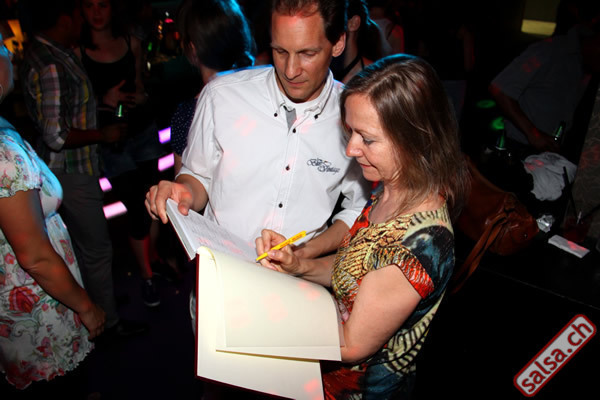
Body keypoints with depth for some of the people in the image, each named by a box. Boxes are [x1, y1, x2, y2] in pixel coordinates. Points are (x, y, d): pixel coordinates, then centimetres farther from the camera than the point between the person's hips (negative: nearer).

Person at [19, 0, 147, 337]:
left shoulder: (43, 53, 8)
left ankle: (97, 298, 42)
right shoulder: (50, 66, -23)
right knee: (96, 248, 4)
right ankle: (109, 321, 21)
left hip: (70, 169, 10)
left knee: (85, 243, 23)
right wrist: (104, 135, -14)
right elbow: (57, 136, -26)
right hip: (71, 172, -10)